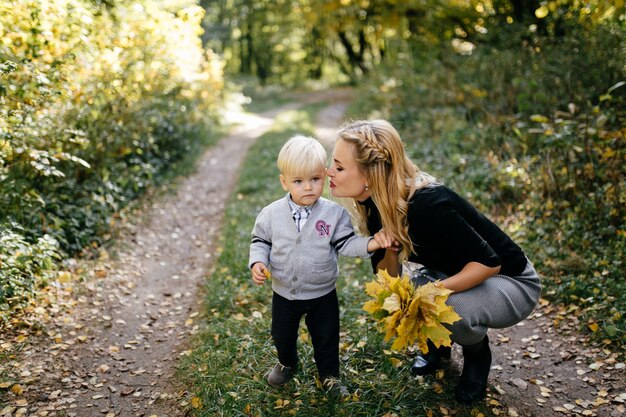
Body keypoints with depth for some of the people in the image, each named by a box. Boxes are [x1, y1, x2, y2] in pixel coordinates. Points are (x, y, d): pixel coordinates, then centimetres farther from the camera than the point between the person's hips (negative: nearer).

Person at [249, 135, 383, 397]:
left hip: (322, 294, -1)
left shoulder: (334, 213, -16)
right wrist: (257, 262, -18)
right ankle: (287, 363, 54)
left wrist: (369, 244, -27)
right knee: (282, 336, 23)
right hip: (284, 293, 2)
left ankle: (329, 375, 43)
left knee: (326, 337, 17)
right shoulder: (272, 214, -13)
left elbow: (345, 243, -11)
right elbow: (260, 241, -1)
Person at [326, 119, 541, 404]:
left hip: (510, 280, -6)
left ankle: (477, 352, 2)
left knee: (450, 309, -34)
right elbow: (388, 279, -6)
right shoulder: (375, 203, -11)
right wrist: (388, 252, -27)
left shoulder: (427, 205, -34)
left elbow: (489, 262, -27)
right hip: (447, 274, 6)